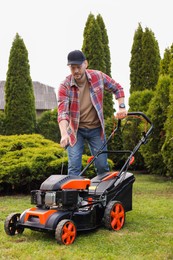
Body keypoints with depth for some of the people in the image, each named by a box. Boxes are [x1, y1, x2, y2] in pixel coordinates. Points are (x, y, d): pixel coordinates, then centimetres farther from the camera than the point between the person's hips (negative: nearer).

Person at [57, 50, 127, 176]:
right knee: (74, 165, -8)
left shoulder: (98, 76, -9)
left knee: (102, 165, 4)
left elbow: (117, 88, 7)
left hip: (96, 128, 2)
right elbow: (62, 112, -27)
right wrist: (64, 134, -41)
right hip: (75, 129, -1)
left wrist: (122, 107, -6)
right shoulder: (65, 86, -16)